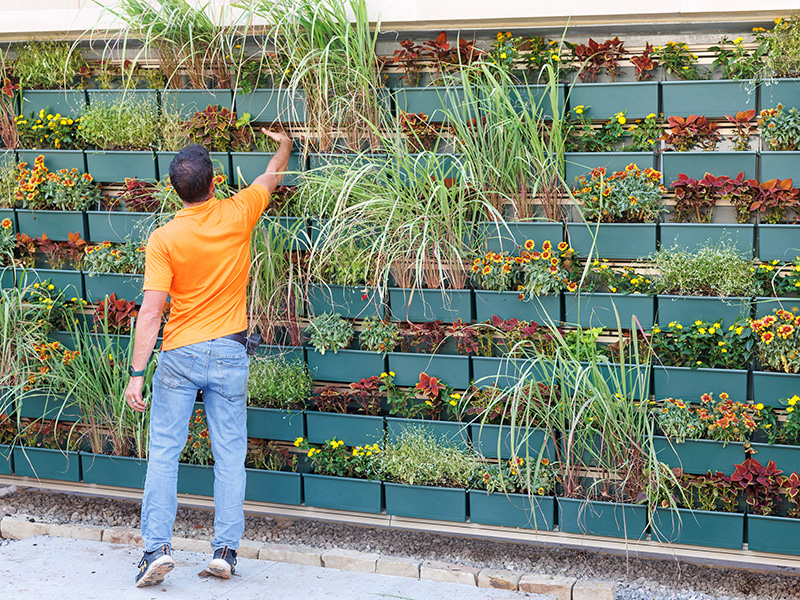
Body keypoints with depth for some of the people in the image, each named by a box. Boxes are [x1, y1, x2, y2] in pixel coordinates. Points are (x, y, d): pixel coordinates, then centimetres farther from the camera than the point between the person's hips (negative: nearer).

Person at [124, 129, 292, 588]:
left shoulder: (164, 239, -10)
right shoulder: (237, 215, -5)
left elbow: (151, 313, -14)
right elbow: (272, 178, 18)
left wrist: (137, 374, -11)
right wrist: (284, 146, 38)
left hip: (180, 355, -2)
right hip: (229, 354, 2)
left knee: (164, 452, 5)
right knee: (230, 454, 7)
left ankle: (157, 547, 0)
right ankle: (226, 549, 8)